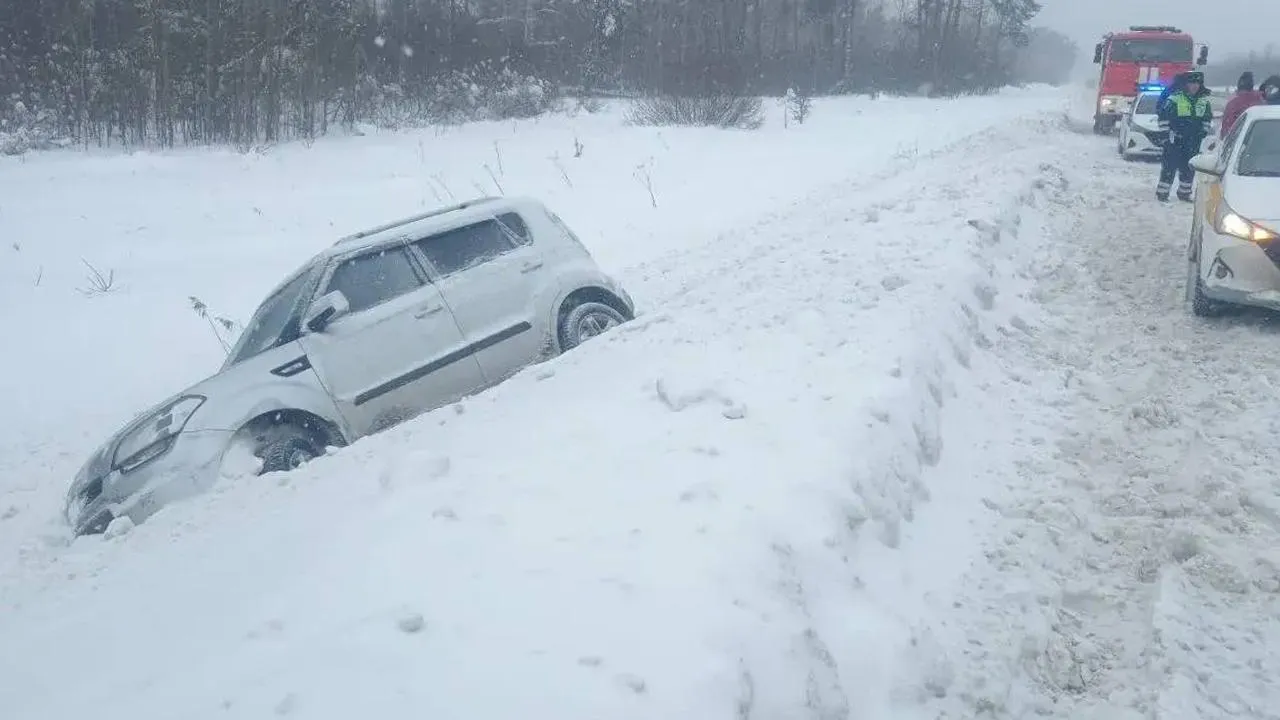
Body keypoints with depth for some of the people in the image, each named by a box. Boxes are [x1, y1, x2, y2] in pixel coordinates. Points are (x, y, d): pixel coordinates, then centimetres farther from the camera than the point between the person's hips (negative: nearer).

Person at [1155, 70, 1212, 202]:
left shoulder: (1203, 100, 8)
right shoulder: (1175, 98, -8)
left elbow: (1208, 118, 21)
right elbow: (1163, 116, -5)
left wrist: (1204, 132, 11)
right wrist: (1165, 133, -9)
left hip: (1193, 141, 5)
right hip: (1175, 140, -5)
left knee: (1189, 168, 11)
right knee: (1169, 167, -6)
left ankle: (1184, 193, 22)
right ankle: (1162, 193, 0)